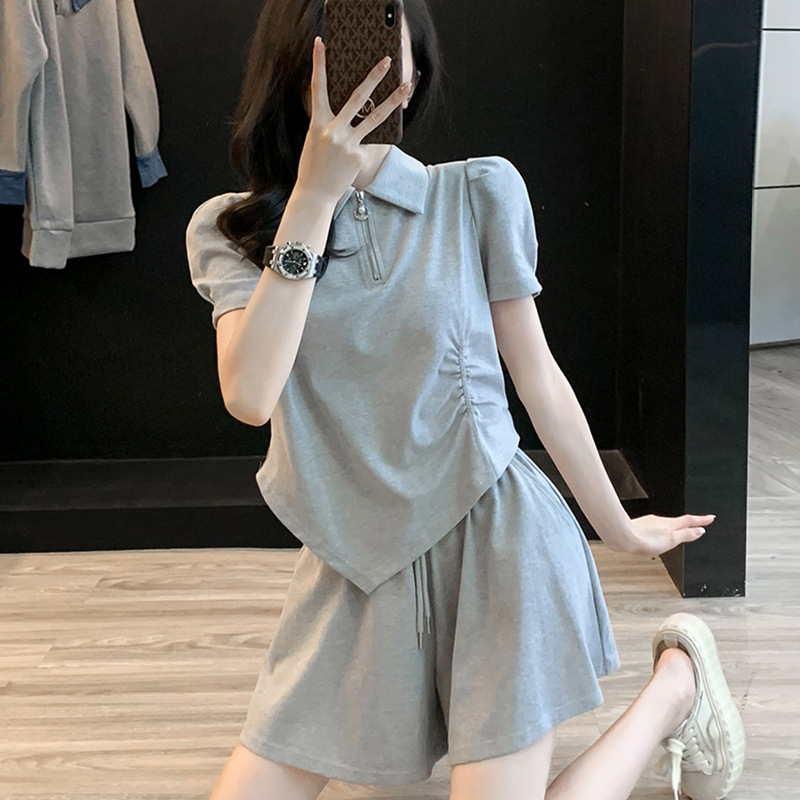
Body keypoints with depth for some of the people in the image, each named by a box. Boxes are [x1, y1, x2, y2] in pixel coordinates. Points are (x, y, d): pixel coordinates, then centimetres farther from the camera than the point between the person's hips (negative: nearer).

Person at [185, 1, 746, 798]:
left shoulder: (480, 193, -4)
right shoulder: (229, 229, -1)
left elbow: (537, 377, 5)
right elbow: (250, 397, -18)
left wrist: (621, 527, 13)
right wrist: (313, 196, -20)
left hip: (492, 542, -2)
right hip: (354, 567, 3)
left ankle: (678, 679, 20)